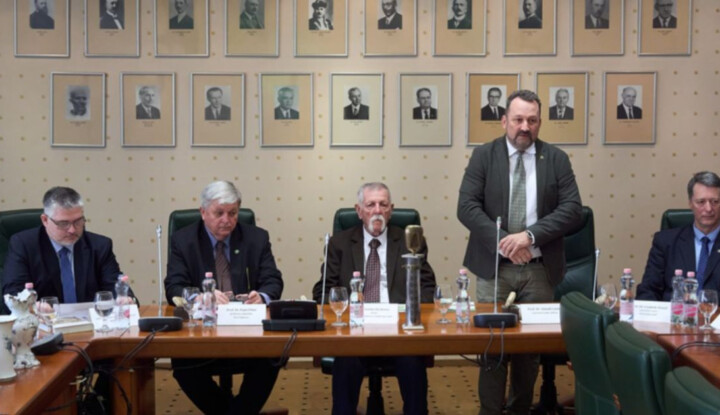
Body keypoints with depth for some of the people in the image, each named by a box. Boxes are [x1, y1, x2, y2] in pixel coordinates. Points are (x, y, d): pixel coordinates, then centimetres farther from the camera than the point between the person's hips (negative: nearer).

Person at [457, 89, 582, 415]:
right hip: (494, 267, -1)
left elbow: (572, 209, -7)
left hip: (539, 269, 1)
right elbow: (467, 207, -8)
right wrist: (502, 241, -19)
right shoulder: (483, 156, 0)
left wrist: (530, 235, -18)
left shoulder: (557, 159, 2)